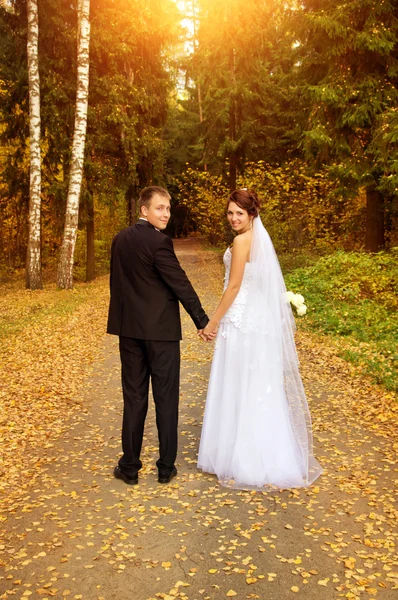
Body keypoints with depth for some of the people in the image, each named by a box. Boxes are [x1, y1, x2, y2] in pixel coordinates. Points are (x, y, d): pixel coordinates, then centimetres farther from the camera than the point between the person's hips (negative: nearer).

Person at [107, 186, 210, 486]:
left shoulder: (120, 239, 8)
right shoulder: (158, 241, -15)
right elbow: (181, 284, -14)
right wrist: (203, 321, -7)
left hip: (129, 328, 6)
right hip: (160, 329, -6)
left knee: (134, 397, 11)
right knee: (166, 398, 6)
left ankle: (130, 467, 17)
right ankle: (166, 467, 15)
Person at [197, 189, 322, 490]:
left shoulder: (242, 241, -16)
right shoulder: (260, 237, 12)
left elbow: (234, 286, -17)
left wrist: (213, 321, -11)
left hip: (242, 320, -9)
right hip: (259, 318, 9)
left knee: (239, 387, 0)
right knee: (257, 387, 16)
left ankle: (243, 459, 11)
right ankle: (264, 455, 27)